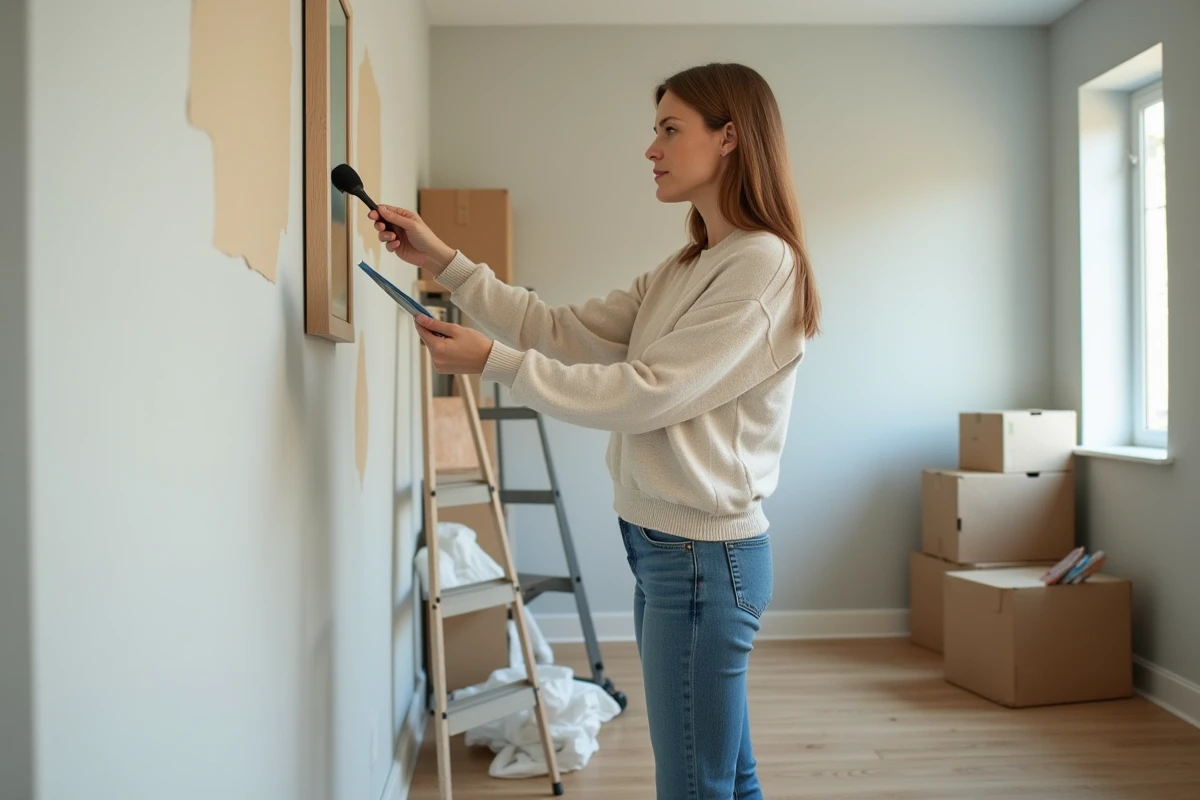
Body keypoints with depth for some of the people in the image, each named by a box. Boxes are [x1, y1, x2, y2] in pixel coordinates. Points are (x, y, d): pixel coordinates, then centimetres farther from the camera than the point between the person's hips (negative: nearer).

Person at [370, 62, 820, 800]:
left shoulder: (765, 265, -14)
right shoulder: (685, 270, 15)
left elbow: (647, 393, -19)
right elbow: (565, 332, 9)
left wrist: (495, 362, -16)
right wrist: (445, 262, 4)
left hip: (703, 554, -9)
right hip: (663, 544, 9)